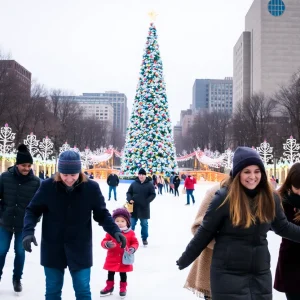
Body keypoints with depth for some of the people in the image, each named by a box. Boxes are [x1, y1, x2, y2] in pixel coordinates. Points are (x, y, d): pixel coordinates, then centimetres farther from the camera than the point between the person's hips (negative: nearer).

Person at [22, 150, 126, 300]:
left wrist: (115, 231, -16)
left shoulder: (91, 187, -12)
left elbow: (102, 214, -1)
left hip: (80, 249, -1)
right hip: (52, 248, 1)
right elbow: (33, 210, -2)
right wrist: (28, 231, -18)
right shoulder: (47, 186, -13)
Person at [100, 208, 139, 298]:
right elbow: (104, 242, -9)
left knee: (123, 274, 15)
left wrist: (133, 248, -21)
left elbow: (135, 243, 0)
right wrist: (107, 244, -31)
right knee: (110, 274, 16)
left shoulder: (130, 233, -8)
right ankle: (109, 287, 34)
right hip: (112, 259, 1)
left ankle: (123, 288, 31)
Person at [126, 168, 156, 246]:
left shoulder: (149, 184, -3)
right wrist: (129, 199, -12)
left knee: (144, 224, 10)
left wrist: (147, 201, -18)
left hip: (144, 208, -1)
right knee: (132, 224, 10)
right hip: (134, 207, 1)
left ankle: (144, 238, 23)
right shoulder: (134, 183, 2)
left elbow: (153, 194, -5)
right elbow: (129, 193, 7)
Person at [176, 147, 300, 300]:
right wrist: (184, 260, 0)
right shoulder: (224, 197, -15)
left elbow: (283, 227, 14)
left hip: (261, 273, 5)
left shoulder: (270, 198, -2)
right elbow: (205, 232, -6)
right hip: (228, 273, -4)